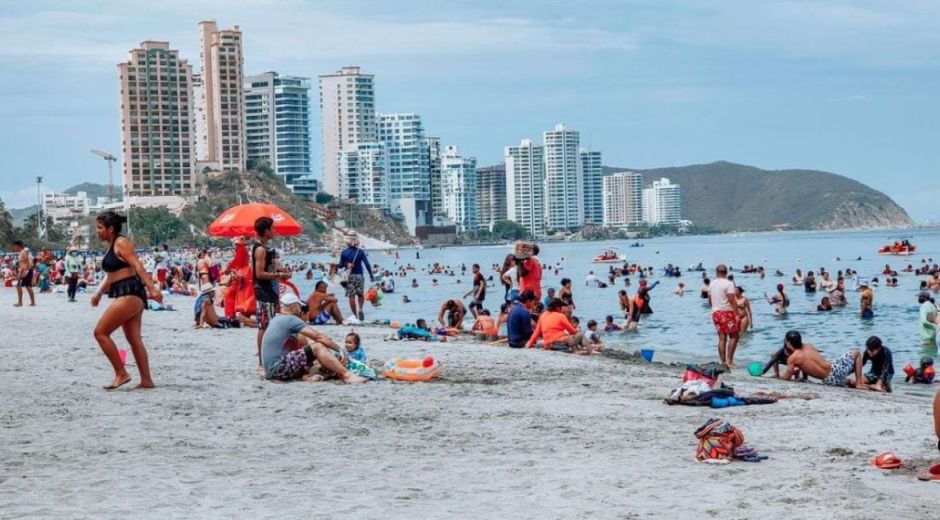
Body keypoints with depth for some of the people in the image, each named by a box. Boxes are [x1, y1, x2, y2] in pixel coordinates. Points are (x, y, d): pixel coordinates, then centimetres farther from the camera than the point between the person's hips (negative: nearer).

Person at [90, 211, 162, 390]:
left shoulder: (121, 243, -9)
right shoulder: (111, 246, 19)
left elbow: (138, 266, -19)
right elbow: (110, 275, 29)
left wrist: (152, 288, -28)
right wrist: (99, 293, 25)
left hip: (130, 294, -10)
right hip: (126, 295, 10)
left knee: (100, 332, -10)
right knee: (134, 338, 8)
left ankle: (121, 374, -8)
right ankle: (146, 380, 8)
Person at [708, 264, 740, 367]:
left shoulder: (712, 284, 10)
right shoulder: (728, 283, -10)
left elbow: (710, 301, 16)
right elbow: (732, 300, -16)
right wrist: (737, 314, -14)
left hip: (715, 313, 6)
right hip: (727, 312, -6)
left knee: (722, 338, 8)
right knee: (733, 337, 1)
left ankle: (722, 361, 6)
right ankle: (729, 360, -8)